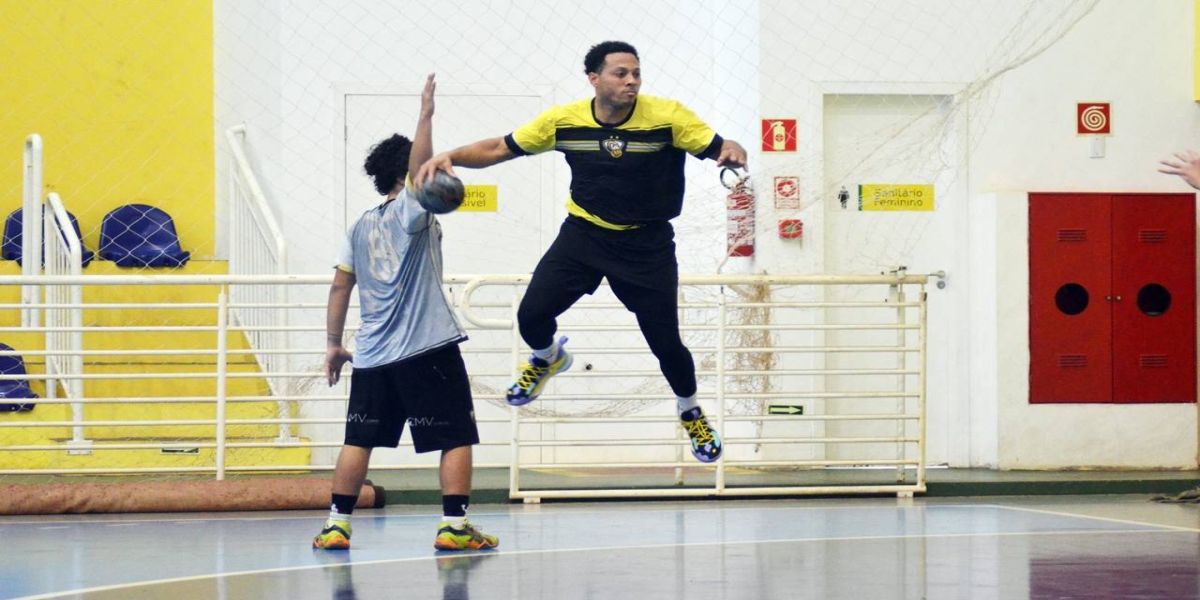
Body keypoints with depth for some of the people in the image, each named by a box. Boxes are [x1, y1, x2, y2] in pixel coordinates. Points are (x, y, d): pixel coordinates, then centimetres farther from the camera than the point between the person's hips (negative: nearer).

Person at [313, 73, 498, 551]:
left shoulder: (361, 226, 14)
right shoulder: (408, 212, -4)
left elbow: (340, 286, 13)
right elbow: (418, 168, -23)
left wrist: (333, 343, 17)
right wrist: (426, 115, -21)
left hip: (373, 353, 6)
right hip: (428, 349, -6)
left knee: (358, 439, 10)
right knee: (457, 436, 0)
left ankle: (336, 525, 7)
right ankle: (453, 526, -7)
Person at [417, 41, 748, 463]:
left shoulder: (668, 116, -17)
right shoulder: (564, 120, -10)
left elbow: (717, 149, -16)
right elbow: (499, 149, -2)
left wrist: (733, 151, -40)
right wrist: (451, 156, -18)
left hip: (647, 244, -2)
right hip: (583, 234, 2)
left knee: (666, 343, -2)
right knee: (532, 315, -10)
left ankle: (691, 414, 31)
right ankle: (547, 358, 30)